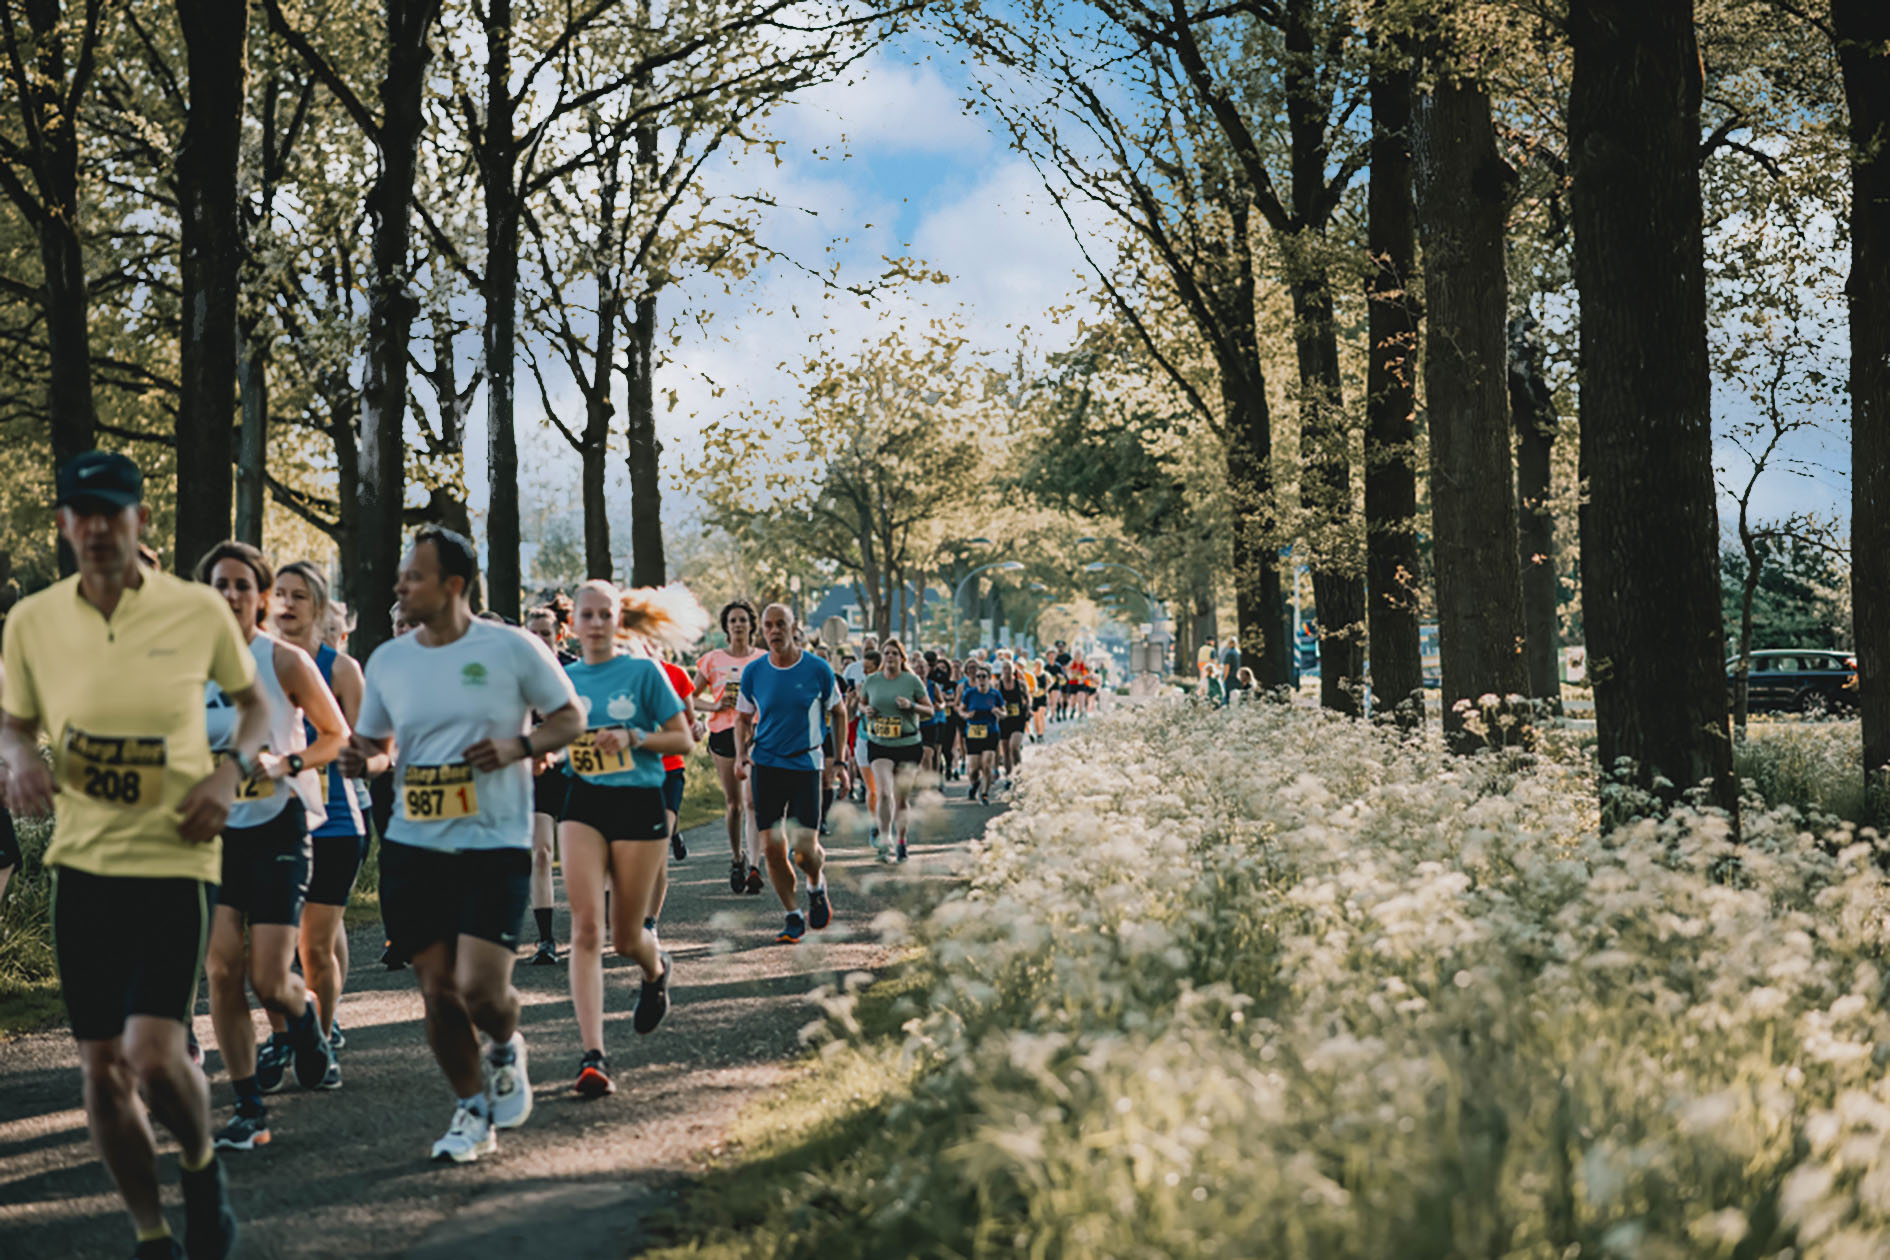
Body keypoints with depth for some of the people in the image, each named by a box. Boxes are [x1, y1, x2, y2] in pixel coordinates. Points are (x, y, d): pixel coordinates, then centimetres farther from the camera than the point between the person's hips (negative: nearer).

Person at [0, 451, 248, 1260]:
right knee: (102, 1070, 7)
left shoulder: (199, 611, -6)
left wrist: (231, 770, -9)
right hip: (81, 863, 3)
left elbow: (254, 703, 10)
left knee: (155, 1058, -16)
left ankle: (203, 1166, 18)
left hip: (173, 860, -3)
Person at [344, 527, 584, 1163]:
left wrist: (518, 746, -14)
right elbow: (375, 744, 17)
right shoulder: (387, 660, 6)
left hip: (495, 845, -4)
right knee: (438, 989, 6)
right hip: (413, 847, 4)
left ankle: (506, 1047, 23)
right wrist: (364, 760, -6)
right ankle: (471, 1111, 25)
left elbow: (570, 717, 4)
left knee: (480, 987, -12)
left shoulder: (513, 649, -5)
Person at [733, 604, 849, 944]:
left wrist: (841, 763, 2)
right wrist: (741, 755, -5)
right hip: (766, 765, 2)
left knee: (805, 849, -8)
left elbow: (838, 713, 7)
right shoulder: (754, 673, 1)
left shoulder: (818, 669, -4)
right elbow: (743, 718, 13)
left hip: (806, 764, -2)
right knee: (772, 849, -3)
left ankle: (817, 886, 27)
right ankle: (793, 917, 13)